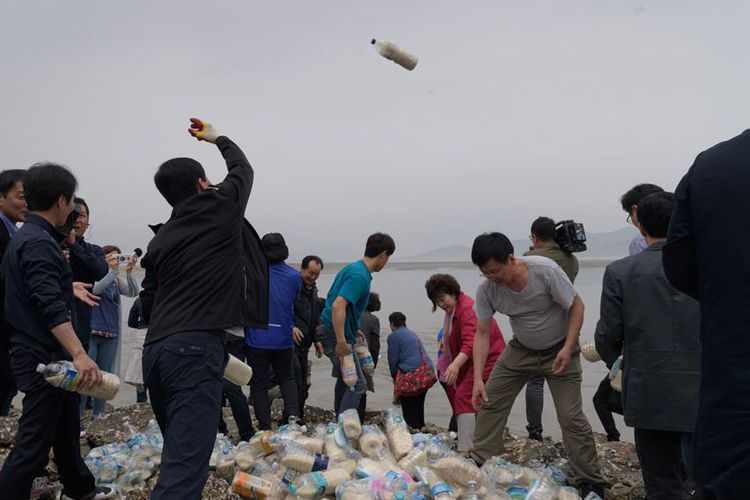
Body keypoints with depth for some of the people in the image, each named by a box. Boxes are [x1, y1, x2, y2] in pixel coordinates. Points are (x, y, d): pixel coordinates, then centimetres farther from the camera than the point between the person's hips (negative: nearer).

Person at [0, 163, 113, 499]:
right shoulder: (39, 242, -20)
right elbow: (52, 307, -31)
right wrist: (79, 354, -37)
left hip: (48, 355, 11)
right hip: (43, 358, -11)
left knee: (66, 427, 23)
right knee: (34, 444, -4)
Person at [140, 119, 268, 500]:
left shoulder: (160, 239, 18)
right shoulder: (220, 207, 3)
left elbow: (147, 305, 19)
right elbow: (243, 170, 24)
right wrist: (218, 138, 40)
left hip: (155, 350, 8)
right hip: (196, 350, -7)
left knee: (179, 455, 21)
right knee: (185, 468, -10)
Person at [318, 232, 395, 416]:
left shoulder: (353, 268, 11)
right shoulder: (360, 276, -20)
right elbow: (338, 306, -30)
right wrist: (341, 341, -29)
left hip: (336, 331, 10)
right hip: (337, 334, -10)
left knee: (345, 378, 22)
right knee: (357, 383, -4)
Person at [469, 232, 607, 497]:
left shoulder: (546, 270, -30)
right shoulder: (486, 289, -20)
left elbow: (576, 305, -17)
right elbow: (482, 334, -13)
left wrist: (568, 348, -25)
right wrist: (478, 379, -21)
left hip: (559, 350, -4)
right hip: (521, 349, 4)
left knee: (571, 416, -8)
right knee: (488, 403, 0)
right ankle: (478, 466, 15)